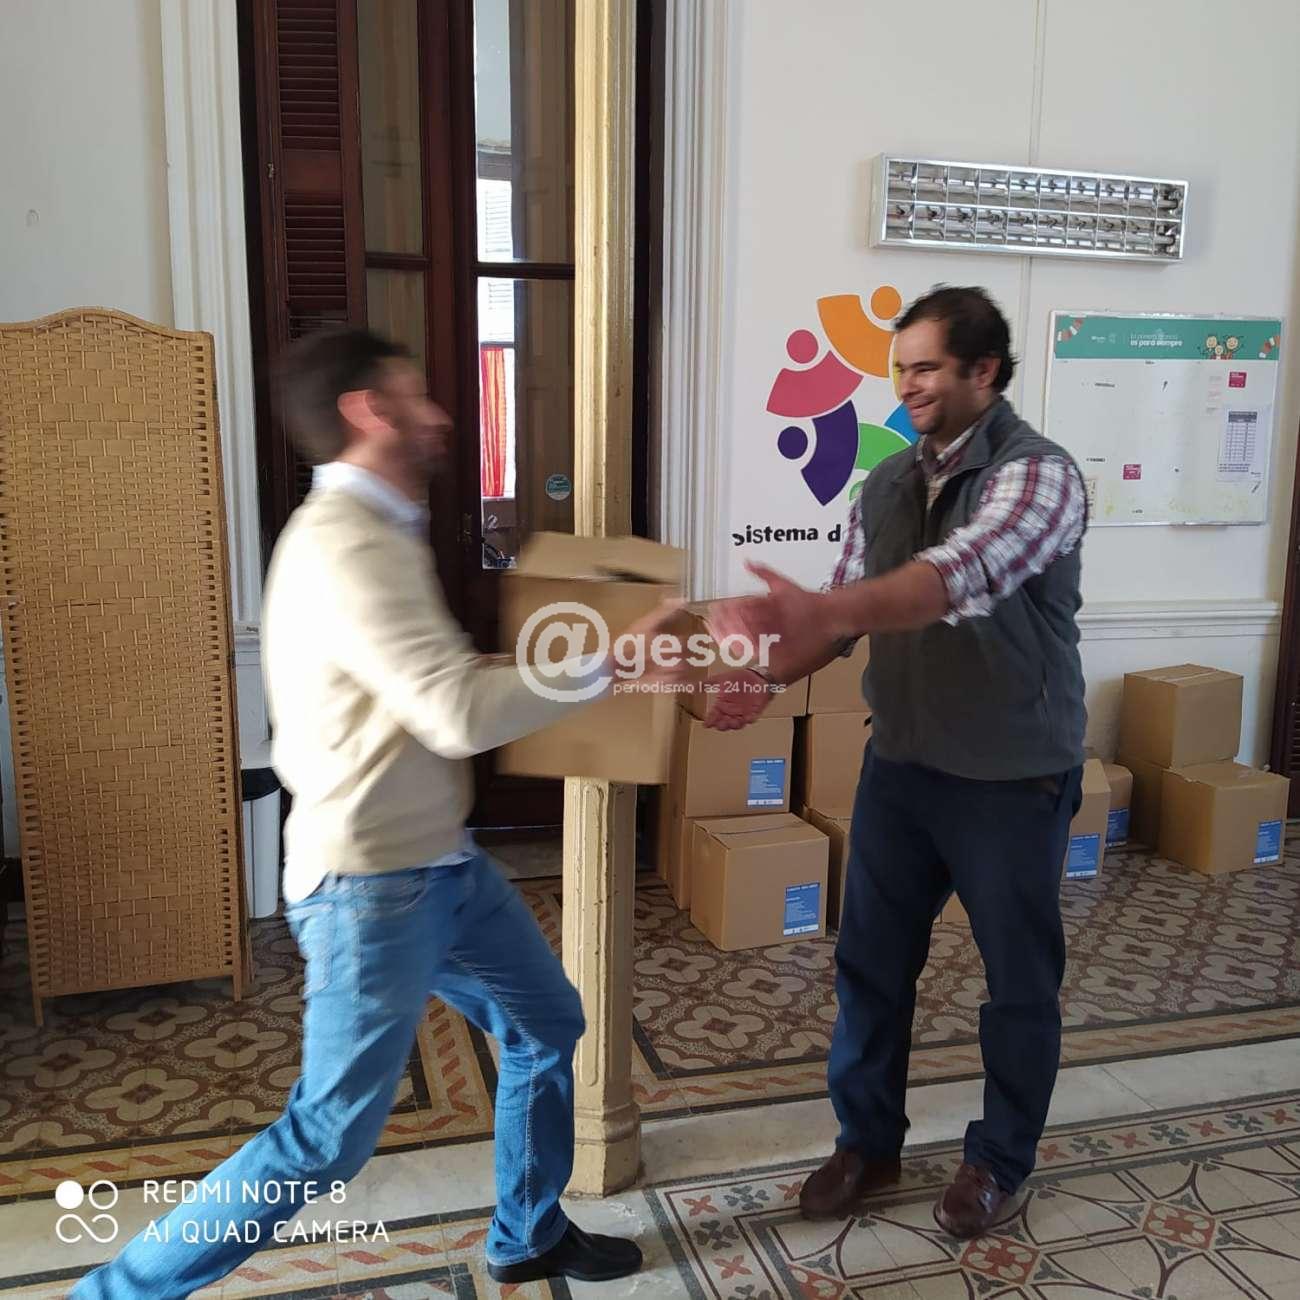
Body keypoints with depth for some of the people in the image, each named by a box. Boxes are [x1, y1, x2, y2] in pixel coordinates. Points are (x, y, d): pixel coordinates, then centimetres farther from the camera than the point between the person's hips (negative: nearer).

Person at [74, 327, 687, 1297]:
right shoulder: (344, 544, -23)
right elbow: (462, 714, -29)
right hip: (371, 885, -10)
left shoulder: (380, 530, 10)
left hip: (441, 860, 10)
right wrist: (605, 660, -19)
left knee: (547, 1023, 20)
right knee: (330, 1137, 1)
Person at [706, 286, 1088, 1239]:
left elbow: (962, 578, -37)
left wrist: (826, 611, -53)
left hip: (1013, 779, -5)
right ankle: (868, 1143, 33)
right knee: (871, 963, 13)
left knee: (1020, 980, 12)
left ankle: (1001, 1160, 34)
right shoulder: (888, 484, 3)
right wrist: (770, 676, -13)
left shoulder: (1038, 475, -18)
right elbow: (845, 610, 5)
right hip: (900, 766, 6)